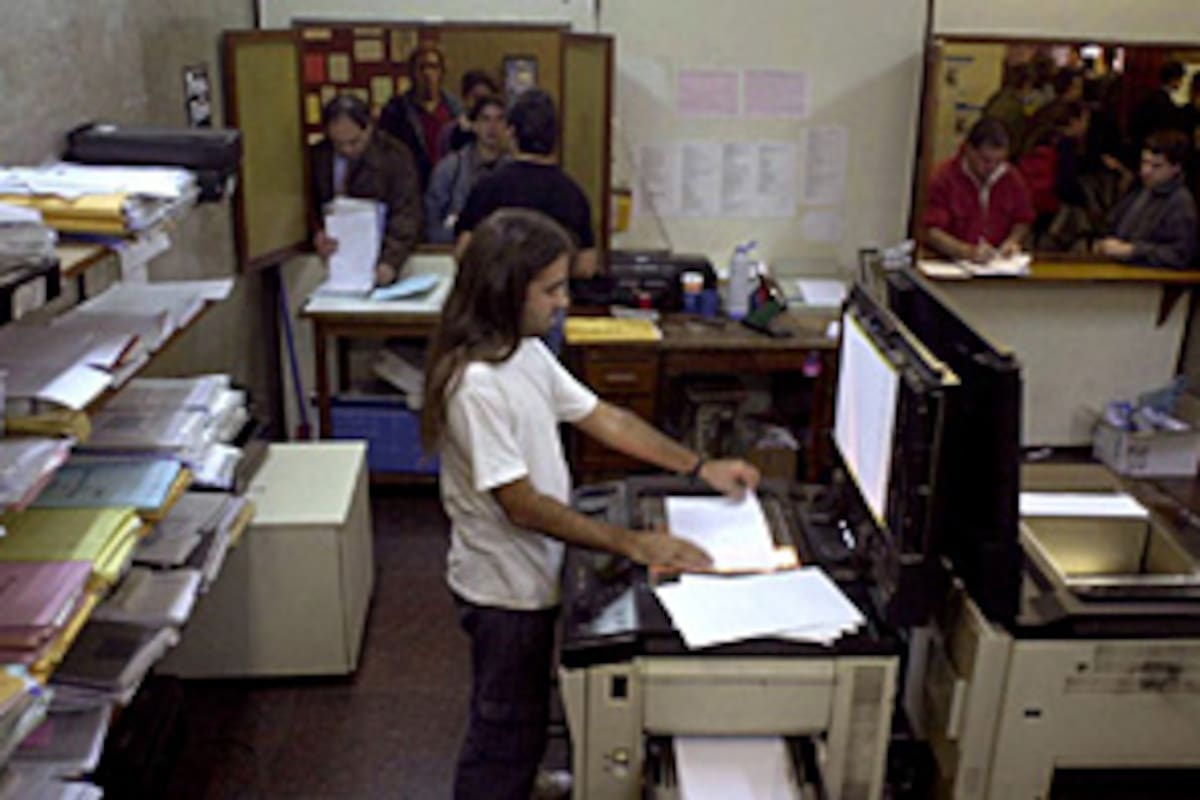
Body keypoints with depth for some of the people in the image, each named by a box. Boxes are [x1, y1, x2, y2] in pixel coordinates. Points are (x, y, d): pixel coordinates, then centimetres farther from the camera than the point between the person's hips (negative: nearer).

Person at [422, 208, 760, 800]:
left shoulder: (528, 353, 0)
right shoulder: (477, 384, -29)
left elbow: (604, 419, 7)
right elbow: (522, 506, -27)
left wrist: (700, 468, 6)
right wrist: (631, 544, -25)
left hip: (531, 576, 9)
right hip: (504, 589, -9)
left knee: (520, 726, 27)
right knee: (505, 734, 11)